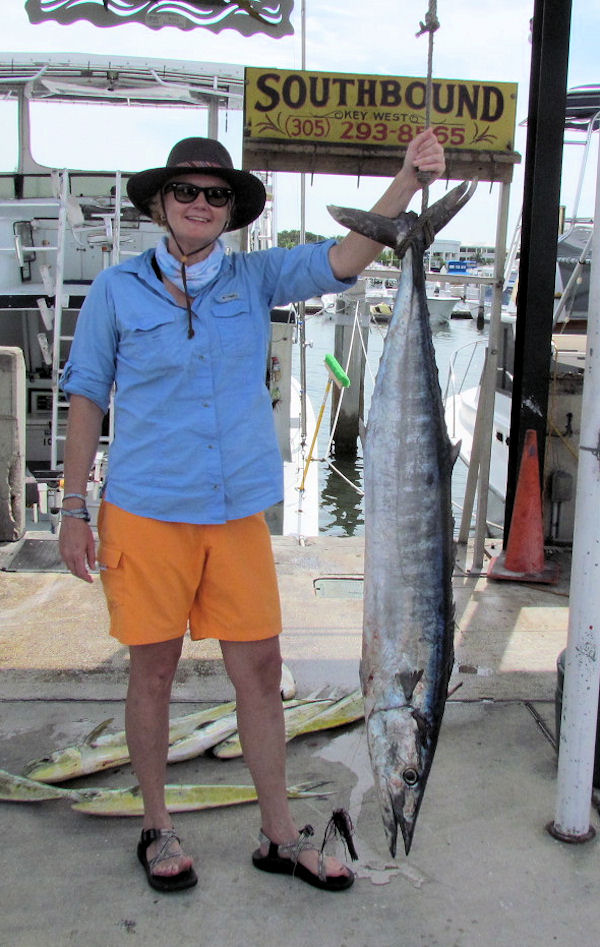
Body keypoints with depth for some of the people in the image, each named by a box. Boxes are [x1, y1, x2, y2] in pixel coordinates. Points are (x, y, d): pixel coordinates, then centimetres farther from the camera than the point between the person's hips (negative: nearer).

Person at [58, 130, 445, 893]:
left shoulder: (255, 278, 5)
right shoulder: (117, 289, 1)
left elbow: (344, 259, -8)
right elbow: (86, 397, 3)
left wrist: (409, 179, -21)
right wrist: (74, 507, 0)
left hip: (238, 511, 2)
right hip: (146, 511, -2)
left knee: (260, 667, 6)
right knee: (154, 670, 8)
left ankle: (280, 836, 23)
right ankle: (156, 830, 29)